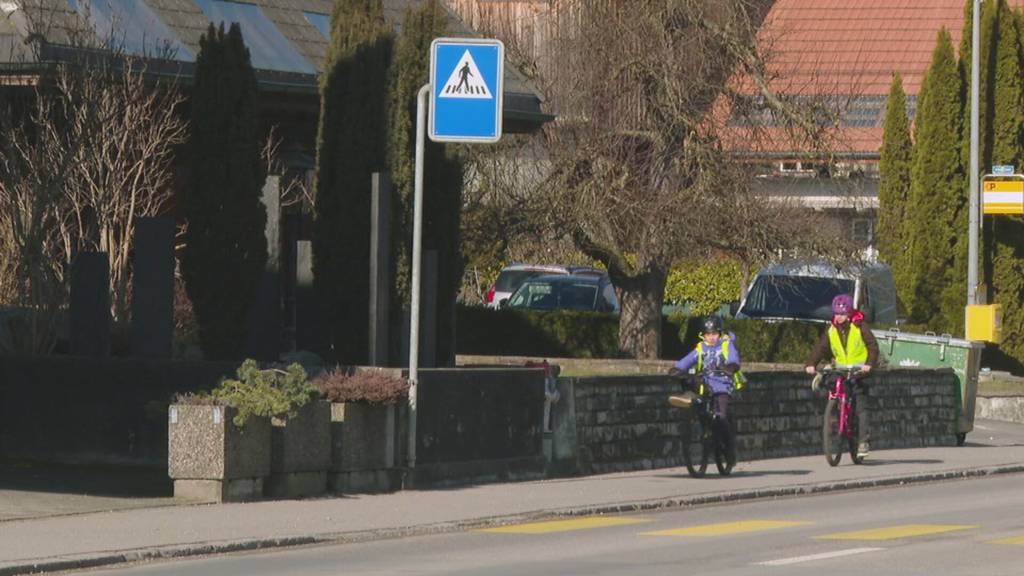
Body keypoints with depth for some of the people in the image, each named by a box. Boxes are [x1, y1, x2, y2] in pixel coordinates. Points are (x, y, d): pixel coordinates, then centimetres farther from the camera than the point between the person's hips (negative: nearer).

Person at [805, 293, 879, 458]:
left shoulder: (859, 327, -4)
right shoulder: (831, 331, 7)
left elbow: (873, 346, -9)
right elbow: (820, 348, -1)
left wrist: (869, 364, -26)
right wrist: (811, 364, -18)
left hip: (859, 371, -5)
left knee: (860, 406, -12)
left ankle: (863, 440, -12)